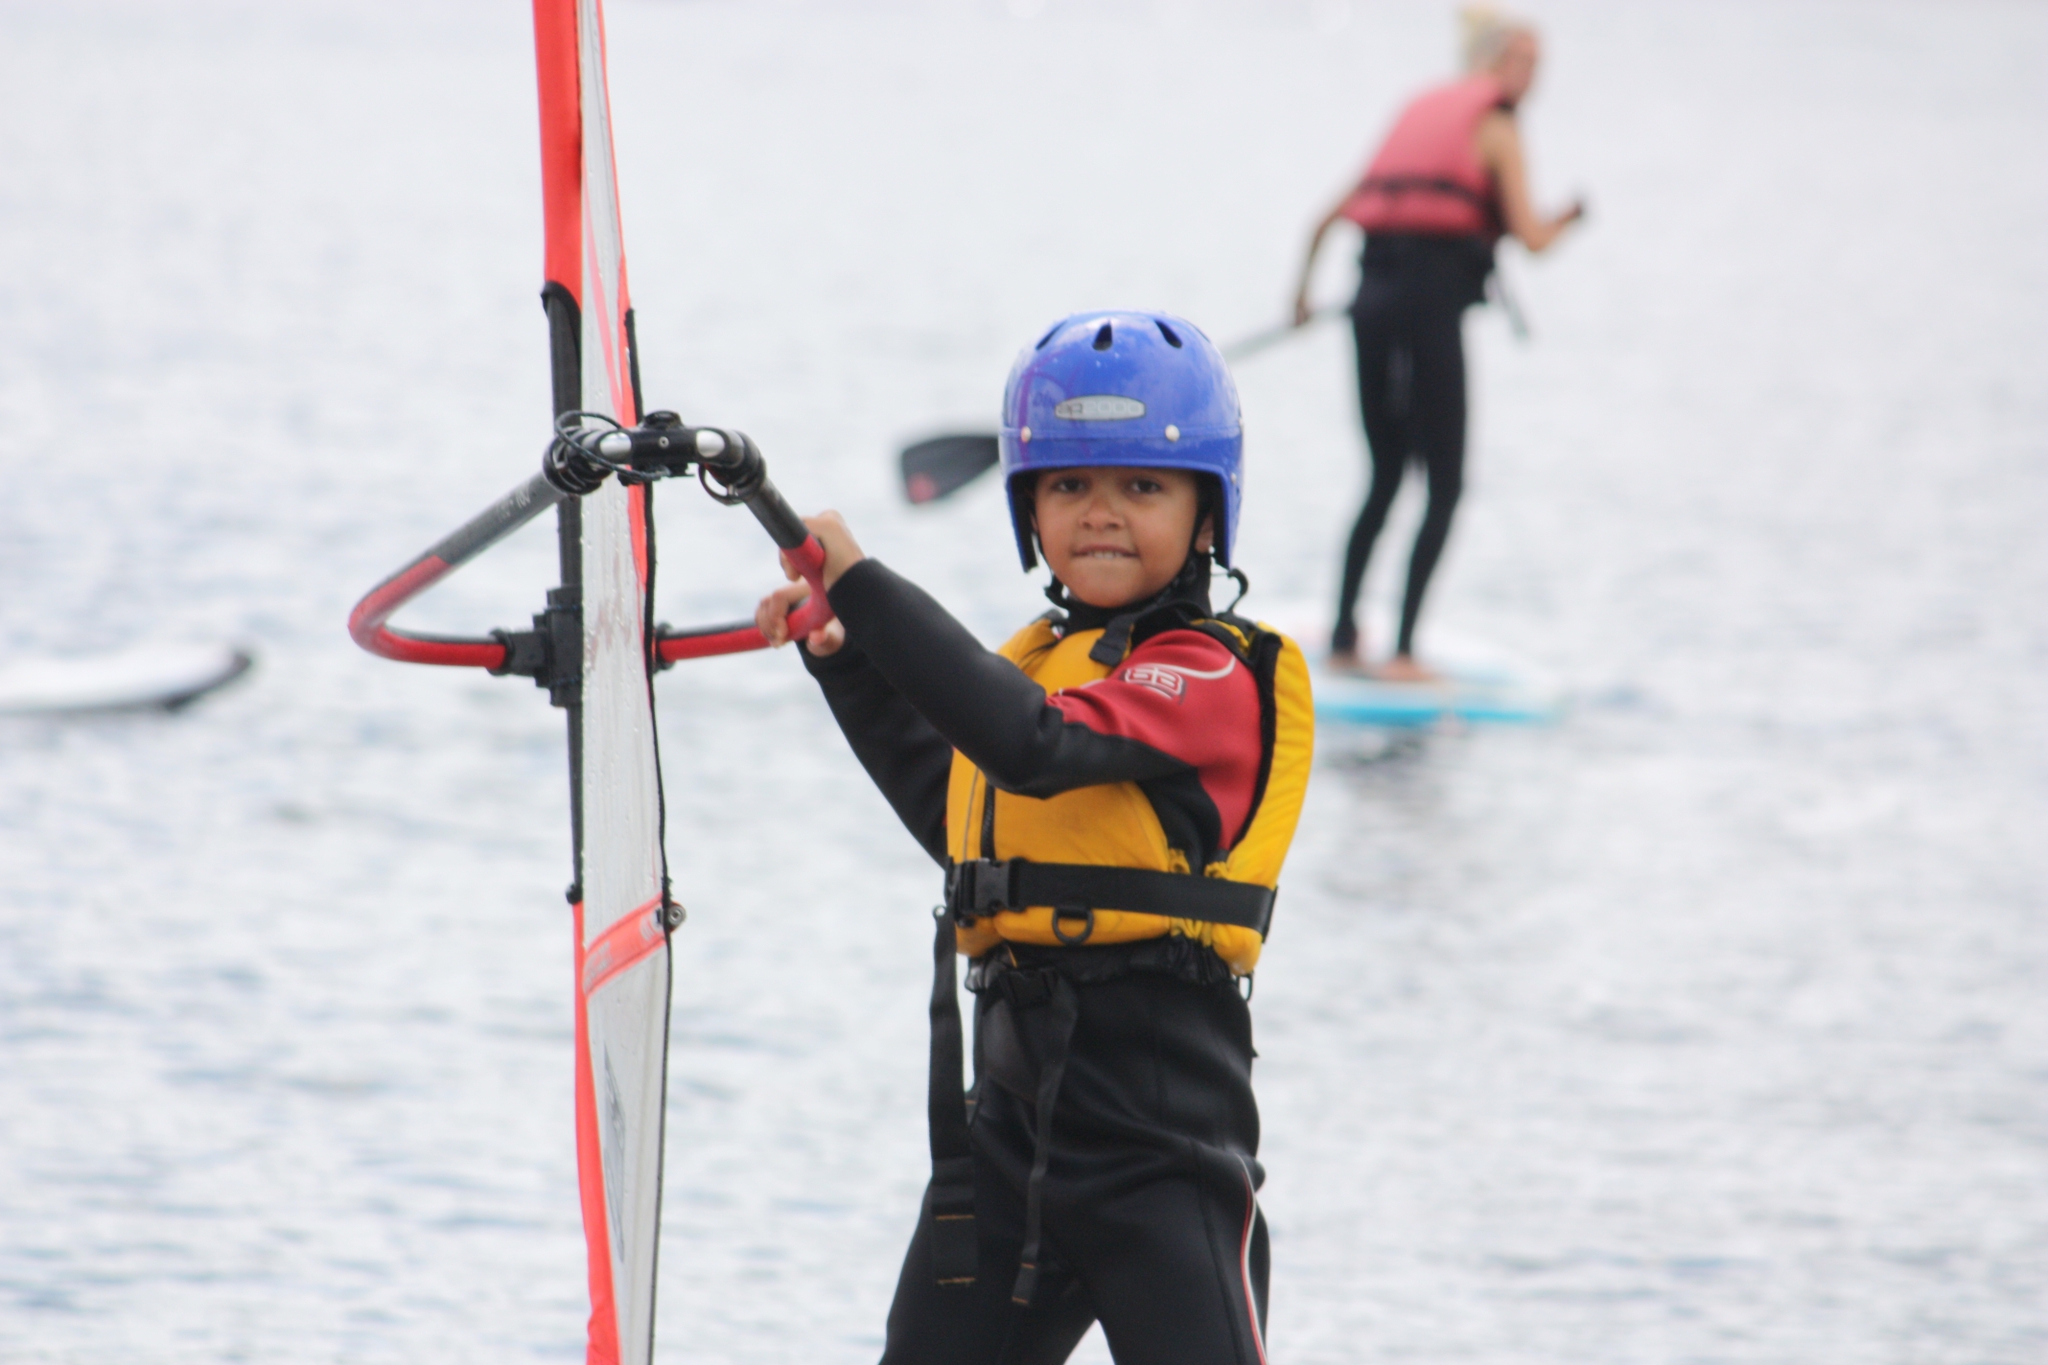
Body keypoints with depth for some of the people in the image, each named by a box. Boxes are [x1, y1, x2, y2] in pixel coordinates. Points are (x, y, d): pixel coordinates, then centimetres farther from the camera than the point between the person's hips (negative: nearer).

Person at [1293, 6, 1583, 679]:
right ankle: (1403, 652, -10)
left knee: (1384, 478, 17)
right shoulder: (1495, 126, 2)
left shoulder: (1419, 112, 22)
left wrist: (1304, 287, 35)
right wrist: (1569, 218, 15)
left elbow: (1332, 214, 23)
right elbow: (1530, 237, -6)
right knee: (1445, 485, -3)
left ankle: (1343, 637, 17)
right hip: (1432, 300, -7)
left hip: (1372, 295, 7)